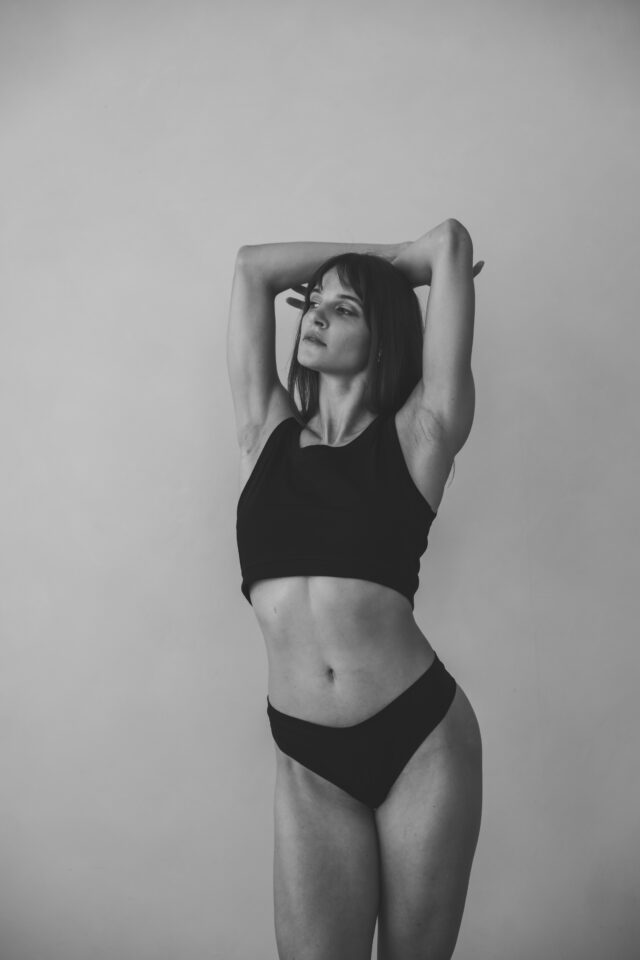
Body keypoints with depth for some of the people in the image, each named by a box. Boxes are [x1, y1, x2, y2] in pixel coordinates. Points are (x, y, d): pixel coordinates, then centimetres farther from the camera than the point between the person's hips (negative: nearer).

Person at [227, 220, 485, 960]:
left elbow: (453, 242, 0)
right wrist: (361, 260, 18)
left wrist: (395, 263, 17)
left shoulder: (415, 437, -1)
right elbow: (253, 267, 10)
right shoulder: (267, 435, 7)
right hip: (307, 760, 2)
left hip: (423, 736, -1)